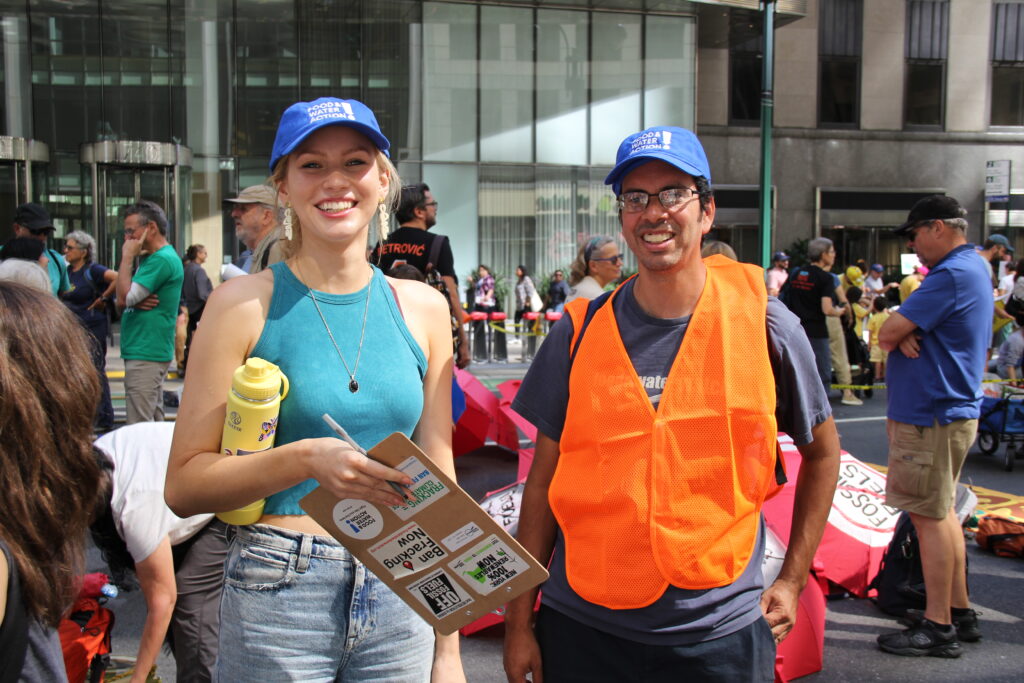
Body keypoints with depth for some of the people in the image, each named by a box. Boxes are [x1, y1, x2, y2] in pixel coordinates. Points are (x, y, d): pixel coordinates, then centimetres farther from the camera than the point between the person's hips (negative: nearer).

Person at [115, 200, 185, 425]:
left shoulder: (162, 260, -14)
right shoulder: (150, 259, 17)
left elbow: (124, 298, -18)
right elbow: (121, 302, 15)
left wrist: (127, 258, -8)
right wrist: (137, 301, -8)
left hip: (146, 354, -10)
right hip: (150, 352, 10)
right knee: (155, 422, 15)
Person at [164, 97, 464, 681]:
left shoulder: (422, 308, 4)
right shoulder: (245, 304, -5)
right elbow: (184, 486, -6)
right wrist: (304, 459, -22)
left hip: (400, 597, 3)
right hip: (278, 596, -3)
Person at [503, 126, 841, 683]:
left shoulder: (762, 324, -5)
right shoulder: (580, 334, -3)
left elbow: (822, 452, 8)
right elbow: (545, 479, 2)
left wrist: (792, 580, 5)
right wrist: (519, 621, 2)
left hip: (718, 632, -1)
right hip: (582, 626, 1)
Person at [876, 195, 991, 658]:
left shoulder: (952, 275, -19)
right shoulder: (973, 268, 16)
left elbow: (886, 334, -22)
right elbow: (894, 332, 11)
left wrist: (896, 333, -1)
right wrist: (906, 334, -10)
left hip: (931, 418, -11)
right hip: (951, 410, 11)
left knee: (929, 517, -4)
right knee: (941, 512, 17)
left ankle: (939, 628, 3)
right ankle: (960, 613, 26)